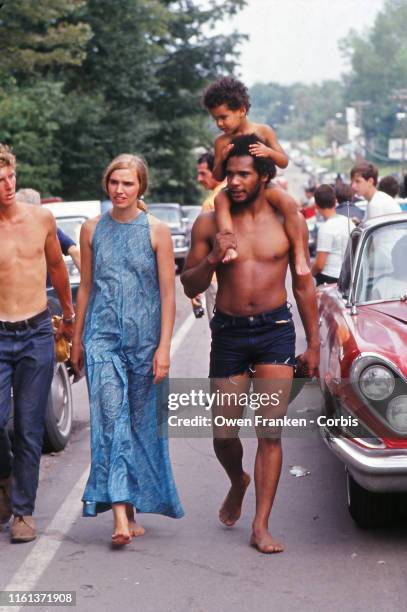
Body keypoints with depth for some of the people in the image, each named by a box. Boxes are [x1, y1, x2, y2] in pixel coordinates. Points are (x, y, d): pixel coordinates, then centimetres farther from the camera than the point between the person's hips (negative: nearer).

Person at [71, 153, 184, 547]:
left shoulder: (156, 231, 0)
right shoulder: (92, 229, 7)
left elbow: (167, 293, -2)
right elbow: (86, 287, 14)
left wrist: (163, 347, -8)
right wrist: (76, 340, 15)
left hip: (144, 337, 0)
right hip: (102, 335, 1)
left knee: (140, 421, 6)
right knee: (110, 415, -13)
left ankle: (133, 506, 19)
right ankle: (120, 512, -20)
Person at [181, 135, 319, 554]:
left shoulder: (287, 220, 2)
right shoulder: (210, 223, 1)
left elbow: (303, 285, 10)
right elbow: (189, 286, 6)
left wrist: (313, 344, 9)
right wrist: (212, 259, -15)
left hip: (276, 330, -1)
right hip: (229, 332, 1)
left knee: (269, 432, -5)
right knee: (224, 433, 5)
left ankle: (261, 526, 0)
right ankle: (238, 481, 39)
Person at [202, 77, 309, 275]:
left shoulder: (263, 131, 3)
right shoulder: (222, 142, 5)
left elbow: (284, 162, 4)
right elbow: (217, 177, 7)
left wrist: (269, 152, -17)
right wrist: (222, 159, -14)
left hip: (263, 187, -1)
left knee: (288, 203, -30)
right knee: (220, 199, -33)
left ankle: (299, 254, -24)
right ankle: (229, 245, -47)